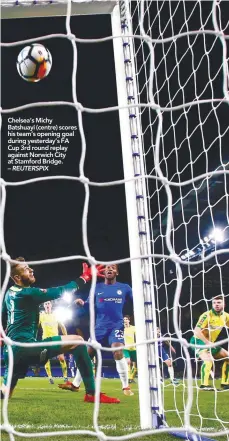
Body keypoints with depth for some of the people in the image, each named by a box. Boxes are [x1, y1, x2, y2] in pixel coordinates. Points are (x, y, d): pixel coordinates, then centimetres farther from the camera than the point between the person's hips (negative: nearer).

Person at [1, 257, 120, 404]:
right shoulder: (27, 293, -14)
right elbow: (60, 292, -16)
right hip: (25, 347, -10)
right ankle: (92, 393, -15)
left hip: (13, 350, 10)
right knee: (77, 341, -14)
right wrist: (85, 277, -10)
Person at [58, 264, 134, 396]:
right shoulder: (97, 288, 8)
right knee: (87, 353, 4)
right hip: (100, 326, 3)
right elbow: (89, 304, 8)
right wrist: (82, 303, -14)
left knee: (118, 352, -21)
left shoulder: (124, 288, 3)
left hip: (116, 326, -3)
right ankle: (75, 384, 18)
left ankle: (126, 387, -6)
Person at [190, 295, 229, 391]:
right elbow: (196, 331, -28)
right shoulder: (207, 315, -22)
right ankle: (204, 385, -26)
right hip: (198, 341, -8)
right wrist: (207, 342, -33)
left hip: (210, 343, 8)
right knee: (208, 359, -31)